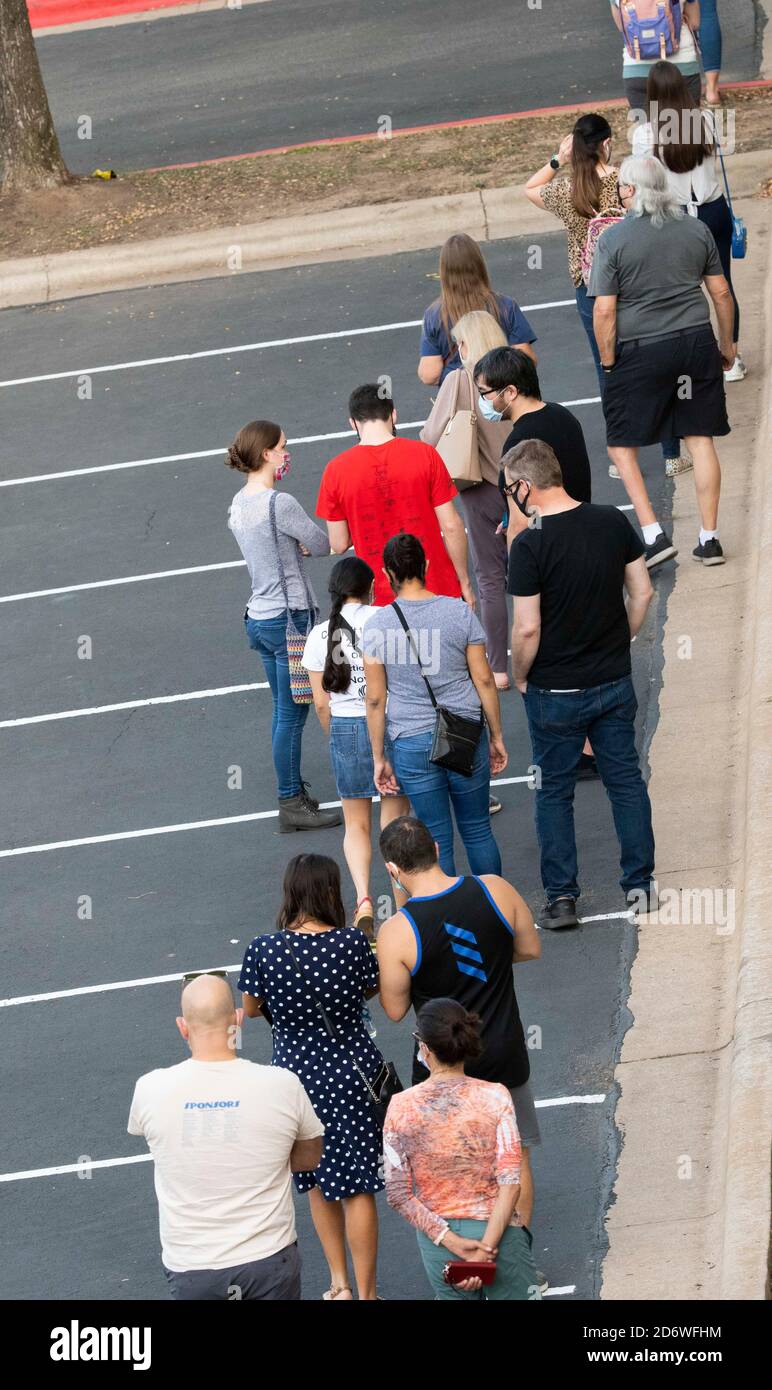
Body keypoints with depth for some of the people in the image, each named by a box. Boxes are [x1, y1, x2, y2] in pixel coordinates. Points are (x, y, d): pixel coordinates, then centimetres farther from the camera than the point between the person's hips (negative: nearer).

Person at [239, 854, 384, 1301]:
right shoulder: (353, 941, -15)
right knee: (357, 1187, 8)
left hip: (296, 1072, 1)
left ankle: (339, 1283, 29)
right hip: (353, 1071, -1)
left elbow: (252, 1009, 1)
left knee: (318, 1182, 22)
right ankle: (365, 1293, 15)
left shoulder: (263, 950, -15)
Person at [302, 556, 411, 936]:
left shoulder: (320, 636, -2)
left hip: (345, 729, 1)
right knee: (395, 819, 15)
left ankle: (363, 898, -7)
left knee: (356, 825, 13)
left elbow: (322, 704, 1)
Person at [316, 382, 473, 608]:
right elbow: (452, 526, -5)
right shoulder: (424, 454, -7)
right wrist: (464, 583, 6)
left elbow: (339, 545, -1)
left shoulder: (336, 470, -6)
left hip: (380, 598, 0)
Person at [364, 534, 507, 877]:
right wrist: (496, 737, 9)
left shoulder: (377, 625, -7)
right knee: (478, 831, 14)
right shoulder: (459, 612, -4)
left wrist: (379, 758, 4)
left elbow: (375, 699, -4)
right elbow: (484, 680, -1)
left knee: (437, 840, 7)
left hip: (412, 745, -1)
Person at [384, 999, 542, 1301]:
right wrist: (487, 1248, -13)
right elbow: (510, 1183, -14)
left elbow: (398, 1194, -7)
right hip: (497, 1229, -2)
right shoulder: (495, 1097, -9)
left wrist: (451, 1241, -7)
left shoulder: (401, 1106, -6)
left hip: (437, 1237, 2)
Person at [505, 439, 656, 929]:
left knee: (555, 792, 9)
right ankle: (640, 883, 22)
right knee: (626, 780, 16)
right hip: (615, 682, 4)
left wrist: (520, 676, -3)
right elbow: (642, 594, 2)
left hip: (555, 691, -4)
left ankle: (562, 897, 10)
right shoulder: (614, 523, -5)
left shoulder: (530, 545, -21)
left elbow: (527, 629, -20)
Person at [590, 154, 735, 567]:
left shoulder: (614, 239, -9)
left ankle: (653, 534, -2)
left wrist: (608, 363, 0)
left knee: (621, 445, 8)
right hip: (697, 343, 4)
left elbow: (604, 311, -11)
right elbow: (721, 293, 10)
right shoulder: (696, 229, 4)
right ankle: (709, 539, 11)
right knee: (700, 440, 9)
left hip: (641, 351, -4)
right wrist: (727, 345, 22)